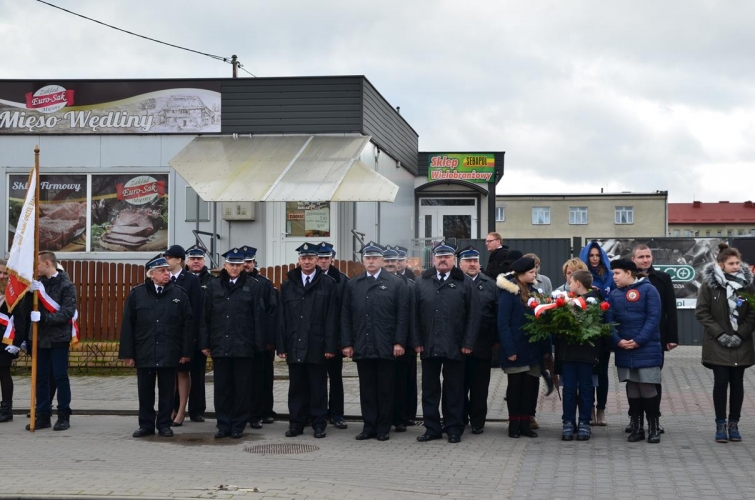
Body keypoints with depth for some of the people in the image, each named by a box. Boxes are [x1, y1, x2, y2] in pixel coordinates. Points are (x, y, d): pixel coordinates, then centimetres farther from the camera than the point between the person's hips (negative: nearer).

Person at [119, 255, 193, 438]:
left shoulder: (179, 293, 1)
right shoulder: (136, 294, 1)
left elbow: (188, 324, 1)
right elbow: (127, 325, 2)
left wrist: (186, 352, -4)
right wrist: (127, 353, -2)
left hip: (169, 354, 0)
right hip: (144, 353, 0)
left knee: (167, 391, 7)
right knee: (145, 391, 8)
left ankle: (164, 424, 18)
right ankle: (146, 424, 19)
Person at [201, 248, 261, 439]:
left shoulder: (253, 286, 2)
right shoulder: (213, 286, 8)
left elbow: (258, 317, 0)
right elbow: (206, 316, 8)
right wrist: (205, 343, 4)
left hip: (243, 346, -2)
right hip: (220, 345, 2)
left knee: (242, 388, 3)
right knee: (222, 388, 6)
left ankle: (238, 426, 12)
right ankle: (223, 425, 14)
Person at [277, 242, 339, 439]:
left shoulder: (328, 284, 1)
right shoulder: (288, 285, 10)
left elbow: (332, 318, -4)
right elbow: (282, 318, 8)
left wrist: (330, 346, -9)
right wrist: (281, 346, 2)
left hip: (317, 346, -3)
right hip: (294, 346, 3)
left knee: (318, 387, 4)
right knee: (296, 387, 8)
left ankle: (319, 424, 12)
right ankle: (296, 423, 16)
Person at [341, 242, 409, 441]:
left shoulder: (396, 284, 2)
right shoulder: (352, 285, 11)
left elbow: (402, 315, -2)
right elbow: (346, 316, 9)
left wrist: (399, 342, -9)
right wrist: (347, 343, 2)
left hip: (386, 348, -2)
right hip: (362, 348, 3)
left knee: (385, 389, 4)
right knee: (366, 389, 7)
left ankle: (383, 428, 12)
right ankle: (369, 426, 14)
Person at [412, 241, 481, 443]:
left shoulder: (465, 283, 1)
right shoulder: (421, 283, 8)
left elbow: (473, 315, -2)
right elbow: (415, 315, 7)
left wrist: (468, 343, -8)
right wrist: (417, 342, 0)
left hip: (455, 347, -2)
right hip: (428, 346, 2)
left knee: (454, 389, 5)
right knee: (430, 388, 8)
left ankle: (454, 429, 13)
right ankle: (432, 427, 16)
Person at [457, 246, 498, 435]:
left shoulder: (490, 285, 6)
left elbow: (497, 314, 4)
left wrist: (496, 340, -1)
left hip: (482, 345, 1)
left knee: (479, 386, 6)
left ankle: (478, 421, 15)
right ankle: (459, 419, 19)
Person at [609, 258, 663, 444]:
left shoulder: (648, 290, -4)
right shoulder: (614, 294, 11)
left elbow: (653, 318, -10)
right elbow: (609, 320, 5)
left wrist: (639, 341, -16)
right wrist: (617, 340, -12)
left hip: (647, 350, -4)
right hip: (623, 351, 5)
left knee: (648, 388, -3)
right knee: (632, 389, 9)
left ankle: (653, 427, 8)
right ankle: (636, 427, 16)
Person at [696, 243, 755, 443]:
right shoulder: (709, 284, -5)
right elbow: (701, 312, -5)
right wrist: (720, 334, -12)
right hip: (717, 344, -2)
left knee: (737, 383, 5)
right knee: (721, 382, -3)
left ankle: (734, 424, 15)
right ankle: (721, 425, 6)